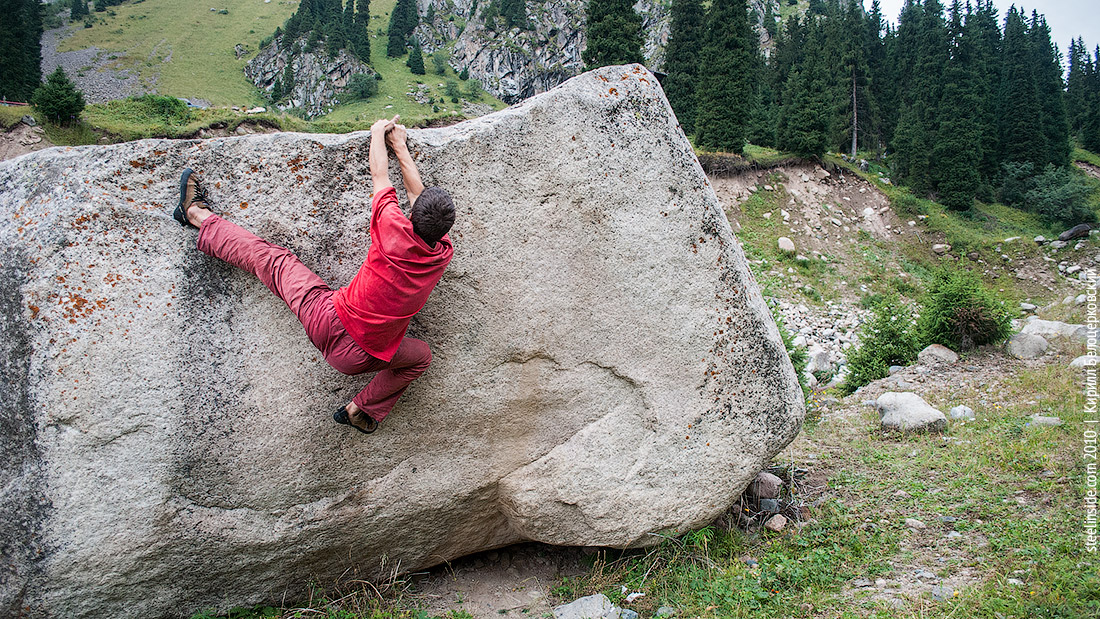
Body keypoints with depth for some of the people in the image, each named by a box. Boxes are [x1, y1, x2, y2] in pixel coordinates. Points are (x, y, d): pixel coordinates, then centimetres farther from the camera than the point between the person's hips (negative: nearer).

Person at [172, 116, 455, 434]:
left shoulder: (396, 233, -22)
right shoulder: (443, 255, -10)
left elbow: (379, 176, -2)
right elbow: (419, 193, 6)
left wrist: (378, 133, 17)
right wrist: (400, 145, 17)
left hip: (329, 320, -2)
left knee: (273, 258, 17)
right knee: (421, 356, 30)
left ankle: (200, 216, 35)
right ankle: (362, 409, 23)